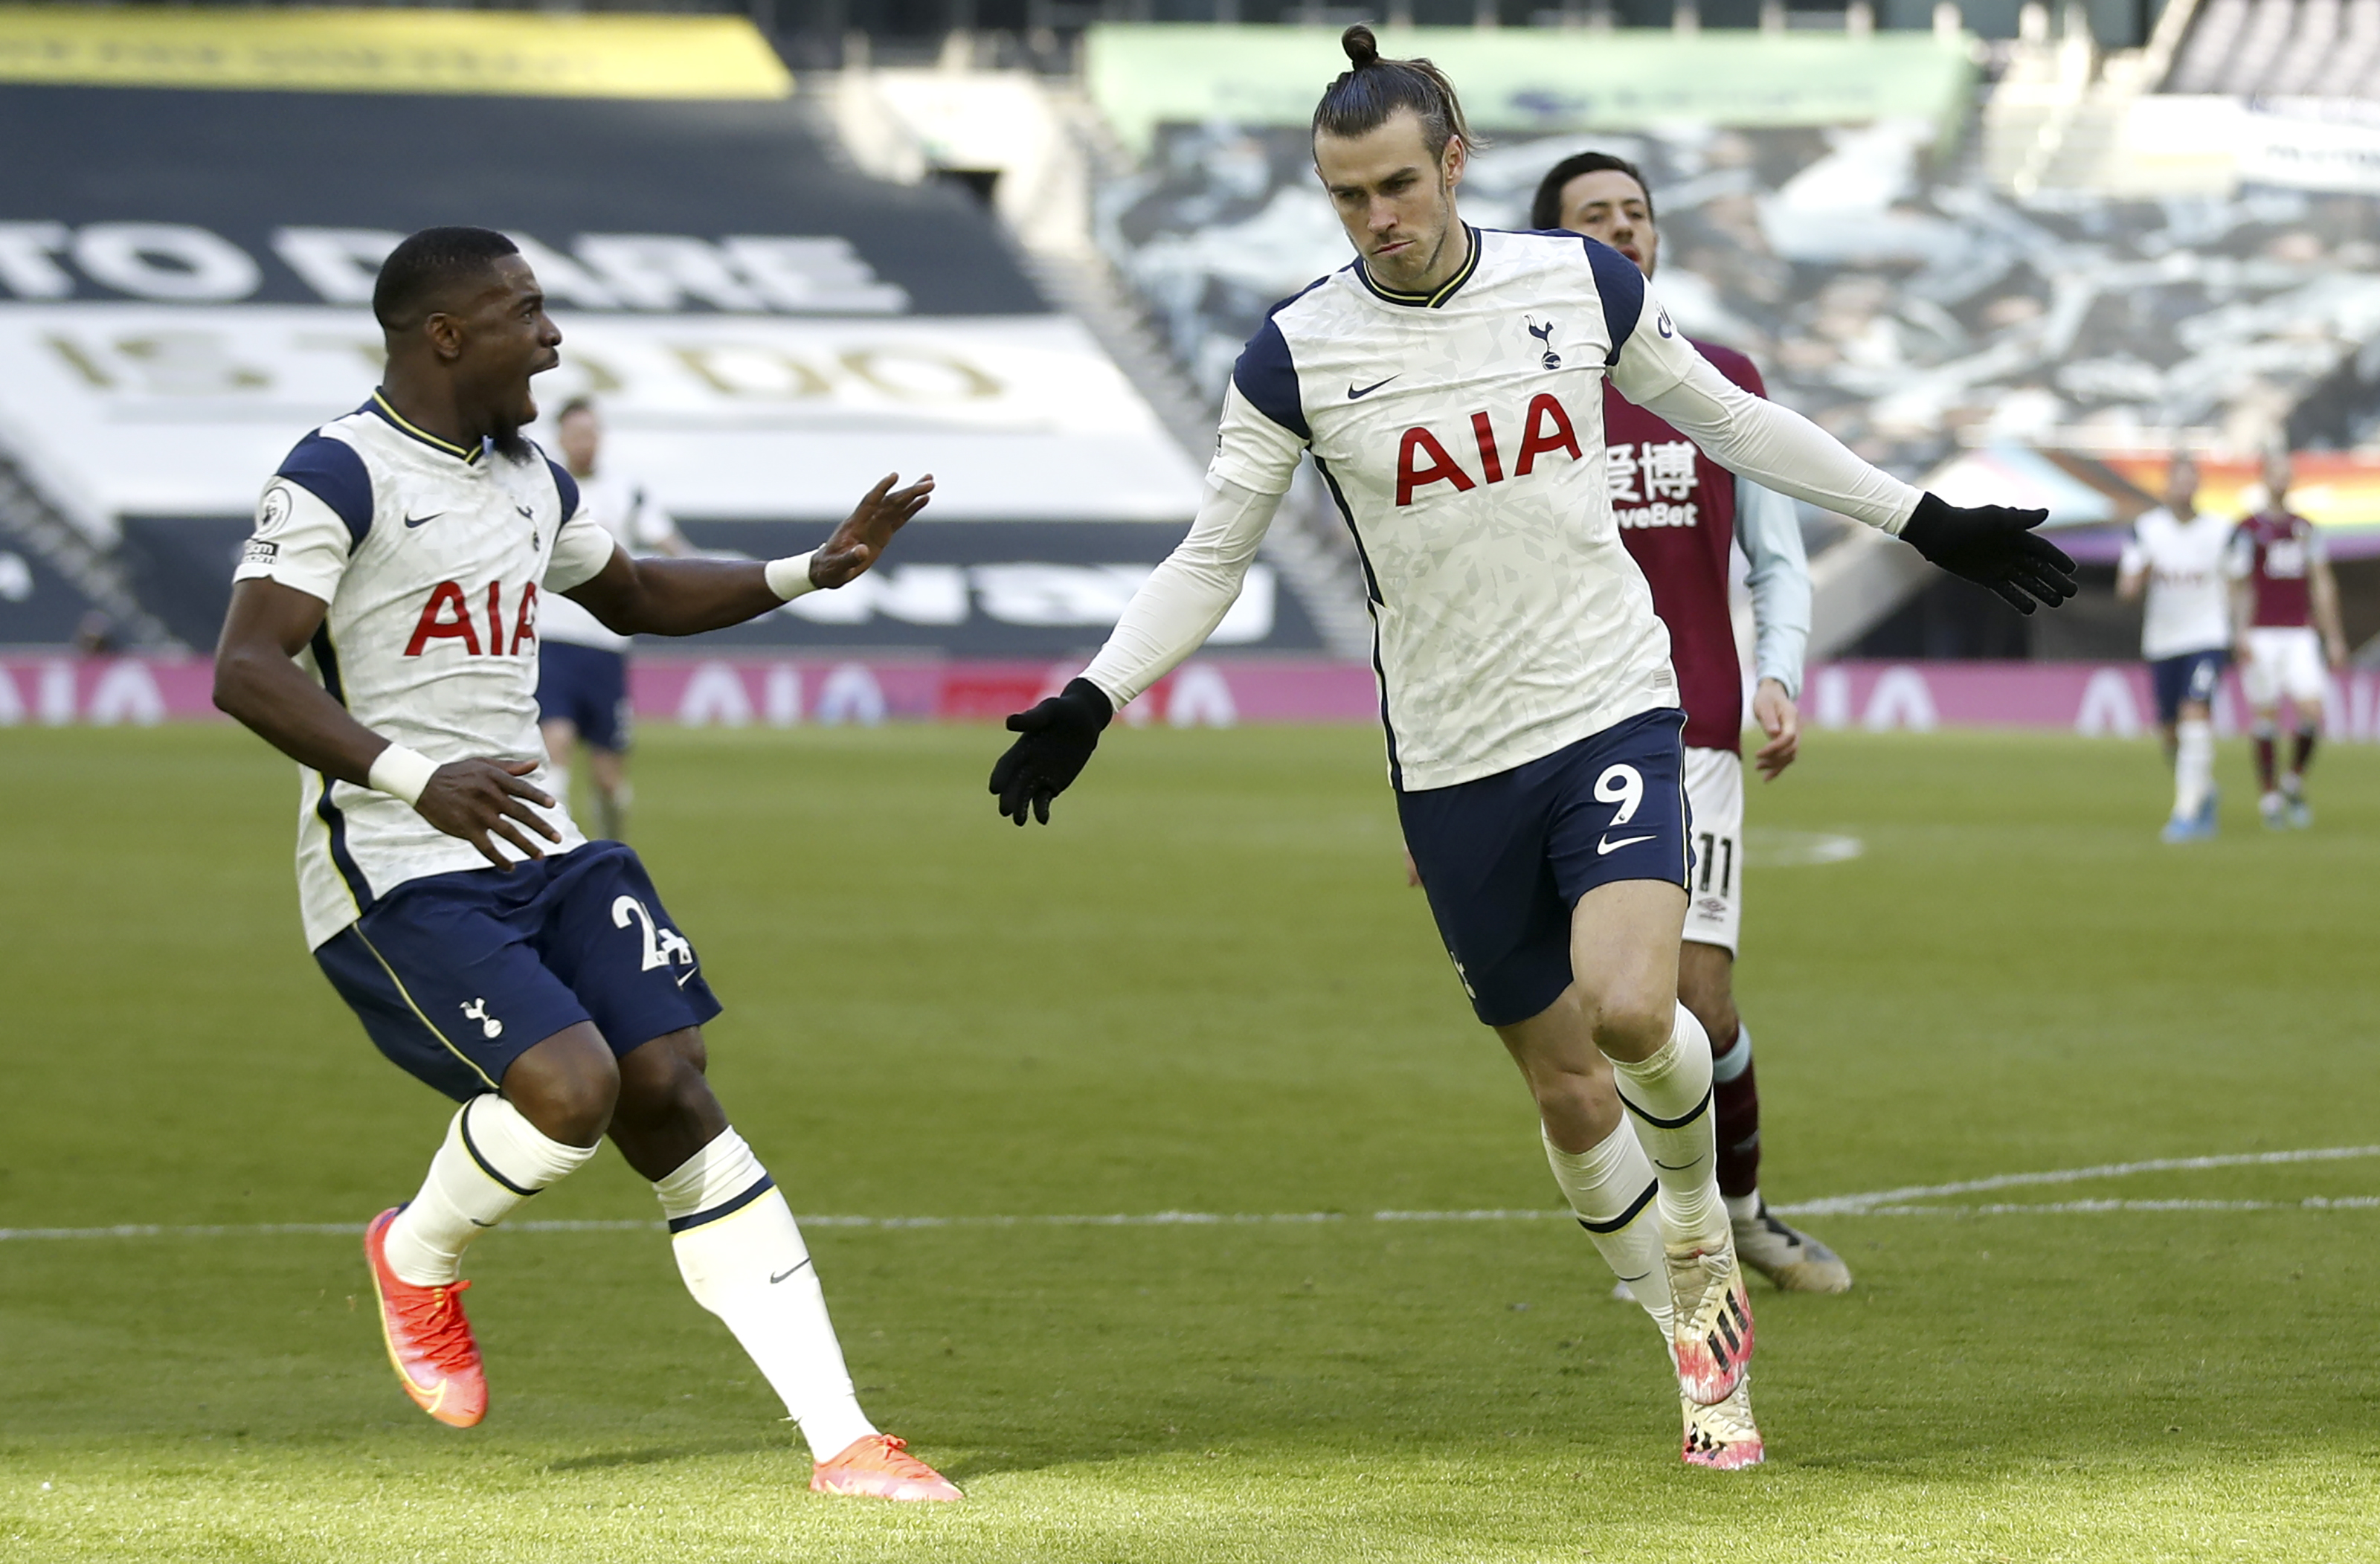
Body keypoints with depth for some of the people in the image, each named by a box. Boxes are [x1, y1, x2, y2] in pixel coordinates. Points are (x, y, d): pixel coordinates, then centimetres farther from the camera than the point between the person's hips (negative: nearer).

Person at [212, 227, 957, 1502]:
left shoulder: (527, 480, 17)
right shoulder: (339, 476, -10)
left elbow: (633, 594, 36)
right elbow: (245, 670, -20)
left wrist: (810, 572, 22)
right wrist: (415, 779, -34)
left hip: (543, 856, 7)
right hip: (396, 876, -7)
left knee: (672, 1099, -5)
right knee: (570, 1085, -25)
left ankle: (840, 1441, -6)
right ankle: (418, 1255, 10)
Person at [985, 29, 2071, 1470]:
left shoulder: (1583, 283, -1)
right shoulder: (1298, 355, -5)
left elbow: (1734, 423, 13)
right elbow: (1211, 558, 3)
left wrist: (1930, 523, 15)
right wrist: (1091, 704, -10)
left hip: (1616, 712, -1)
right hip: (1455, 760, 1)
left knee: (1629, 1006, -23)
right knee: (1566, 1086, 4)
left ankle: (1702, 1228, 8)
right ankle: (1703, 1346, 25)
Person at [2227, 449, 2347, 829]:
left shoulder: (2306, 530, 13)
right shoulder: (2249, 530, -1)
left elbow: (2322, 585, 15)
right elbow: (2239, 586, -4)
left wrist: (2333, 638, 13)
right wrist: (2240, 634, -15)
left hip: (2300, 636, 3)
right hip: (2262, 636, -3)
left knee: (2313, 712, -8)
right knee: (2266, 716, -2)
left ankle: (2294, 783, 12)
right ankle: (2268, 795, 8)